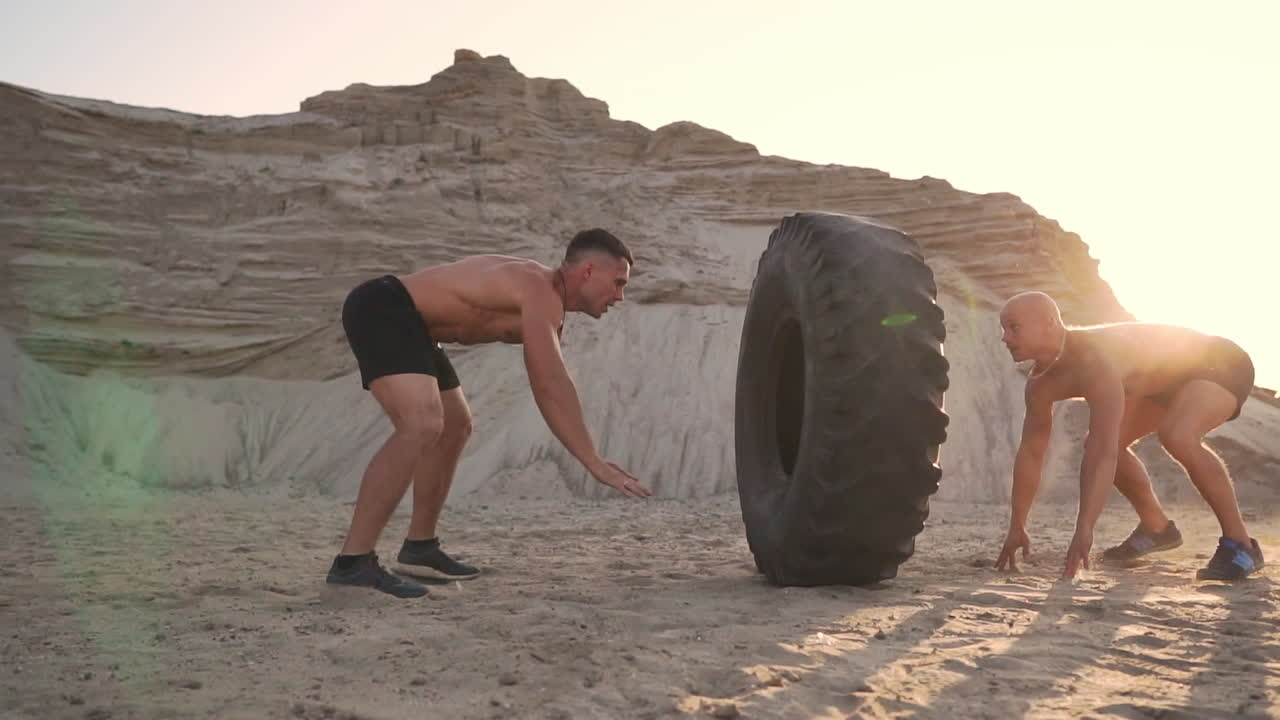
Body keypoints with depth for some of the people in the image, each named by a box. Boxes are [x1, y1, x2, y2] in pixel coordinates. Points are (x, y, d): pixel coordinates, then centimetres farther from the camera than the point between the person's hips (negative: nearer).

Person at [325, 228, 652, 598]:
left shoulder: (540, 303, 13)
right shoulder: (541, 293, -19)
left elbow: (547, 390, 18)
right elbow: (553, 386, -26)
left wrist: (594, 459, 17)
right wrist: (595, 463, -24)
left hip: (399, 319, 12)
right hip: (381, 307, -12)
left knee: (455, 426, 19)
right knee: (422, 425, -29)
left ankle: (419, 548, 30)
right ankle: (352, 563, -26)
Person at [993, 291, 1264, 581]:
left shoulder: (1095, 360, -38)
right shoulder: (1041, 383, -11)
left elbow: (1105, 453, -44)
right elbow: (1030, 452, -3)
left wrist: (1083, 530, -47)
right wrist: (1016, 528, -2)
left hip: (1222, 363, -9)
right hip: (1168, 379, 9)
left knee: (1177, 436, -35)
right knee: (1097, 441, 5)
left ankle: (1239, 543, -19)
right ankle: (1156, 527, 25)